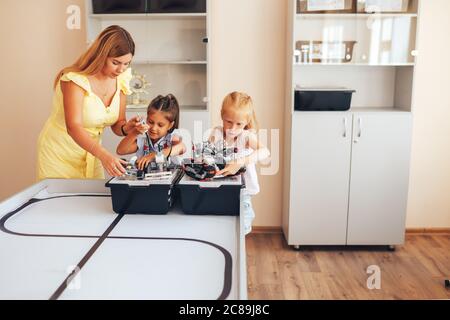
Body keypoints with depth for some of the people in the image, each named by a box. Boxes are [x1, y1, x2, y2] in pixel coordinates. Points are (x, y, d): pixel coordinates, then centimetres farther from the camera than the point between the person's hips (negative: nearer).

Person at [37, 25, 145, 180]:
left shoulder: (121, 80, -7)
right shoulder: (76, 79, -24)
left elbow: (117, 123, 1)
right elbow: (73, 127, -34)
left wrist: (126, 128, -22)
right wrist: (103, 155, -47)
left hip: (90, 152, 5)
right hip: (59, 153, -5)